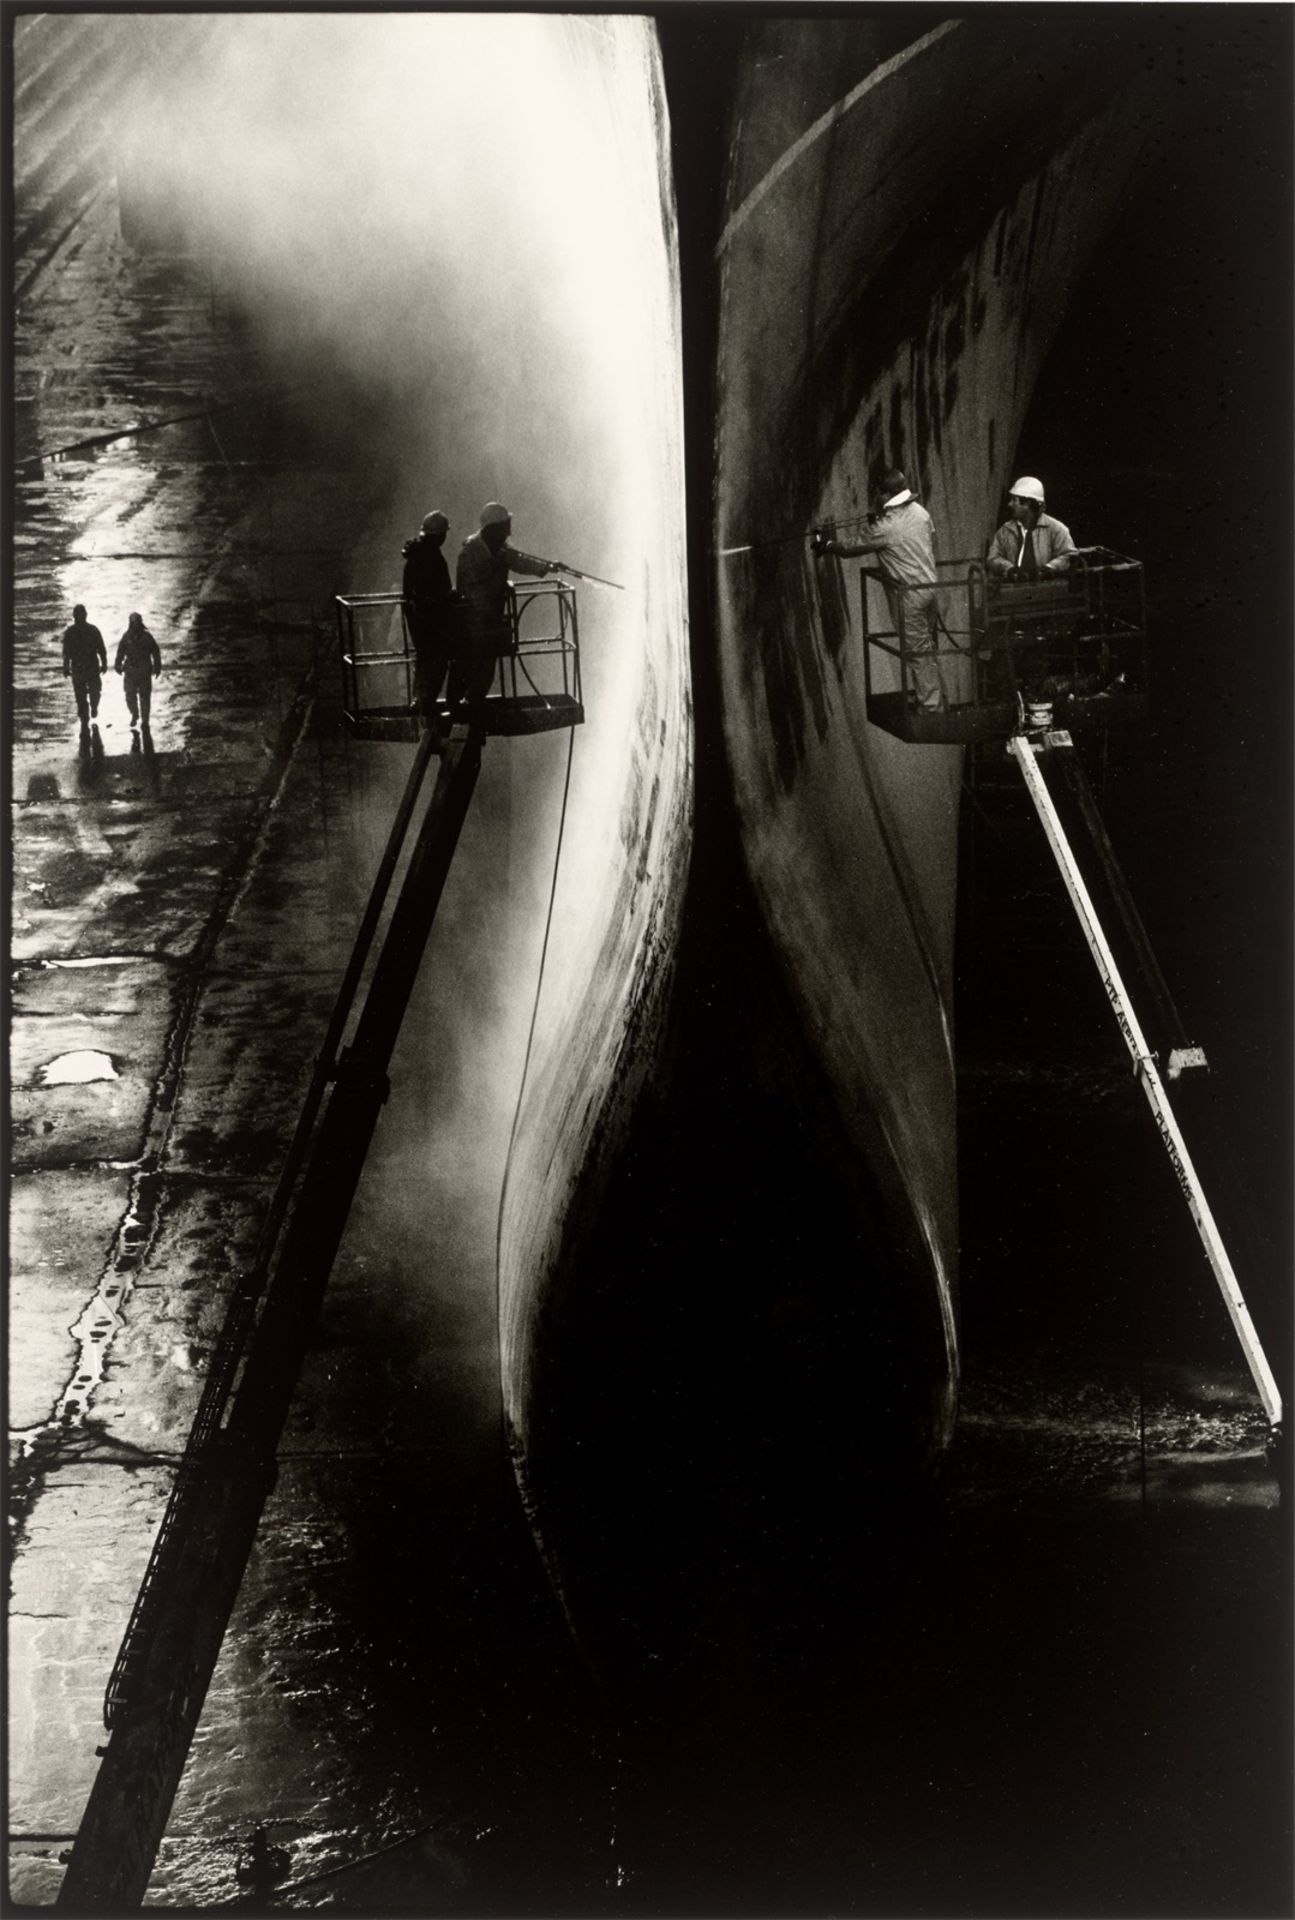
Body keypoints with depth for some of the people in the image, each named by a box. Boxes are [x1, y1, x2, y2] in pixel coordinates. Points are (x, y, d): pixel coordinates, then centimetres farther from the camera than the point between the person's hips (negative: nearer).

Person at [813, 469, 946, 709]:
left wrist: (826, 545, 9)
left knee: (918, 651, 0)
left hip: (909, 596, -8)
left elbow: (855, 547, -8)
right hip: (929, 587, 8)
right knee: (928, 647, 18)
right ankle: (937, 696, 27)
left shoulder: (886, 528, -19)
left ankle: (931, 704, 6)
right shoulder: (919, 511, 3)